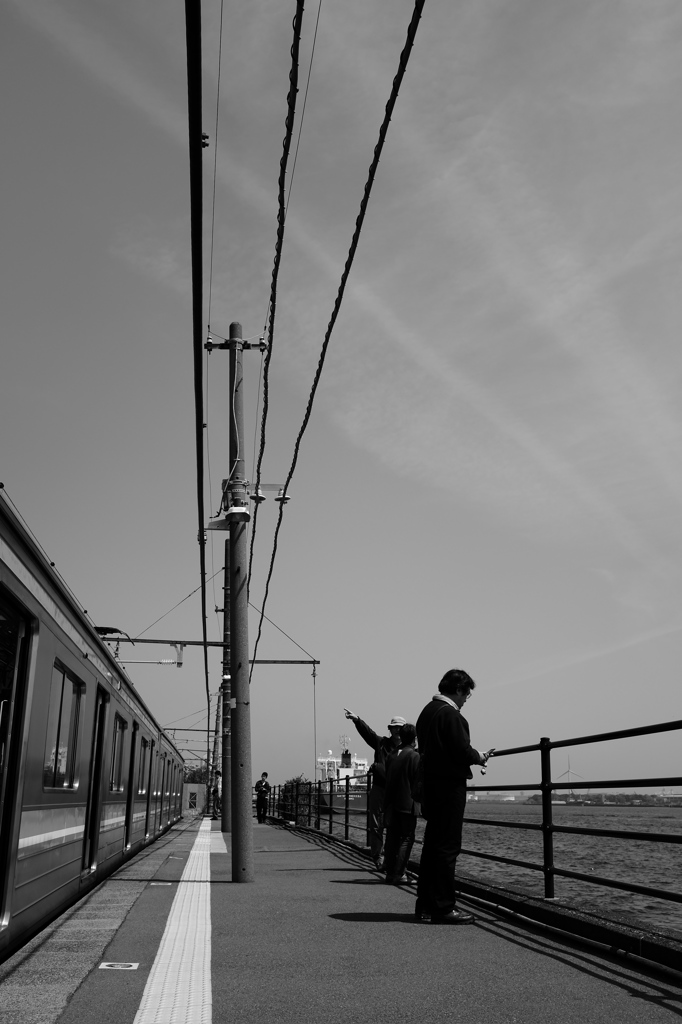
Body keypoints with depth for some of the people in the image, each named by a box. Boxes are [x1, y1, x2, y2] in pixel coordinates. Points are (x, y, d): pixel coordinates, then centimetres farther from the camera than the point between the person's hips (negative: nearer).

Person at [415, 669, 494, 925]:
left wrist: (475, 755, 18)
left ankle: (425, 904, 21)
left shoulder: (427, 711, 14)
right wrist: (480, 756, 1)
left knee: (432, 843, 15)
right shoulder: (450, 714, -16)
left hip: (430, 783, 10)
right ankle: (443, 908, 0)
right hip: (449, 785, -10)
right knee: (447, 846, -4)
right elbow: (462, 751, -21)